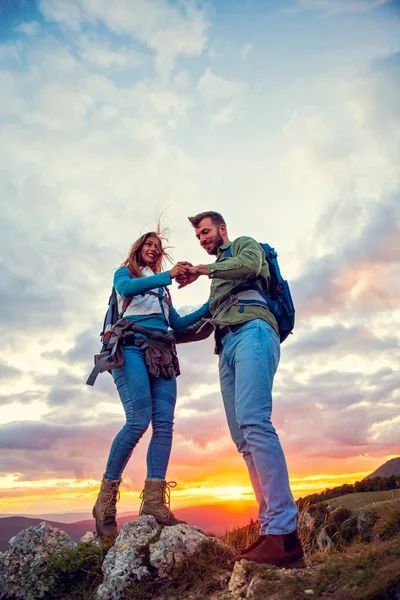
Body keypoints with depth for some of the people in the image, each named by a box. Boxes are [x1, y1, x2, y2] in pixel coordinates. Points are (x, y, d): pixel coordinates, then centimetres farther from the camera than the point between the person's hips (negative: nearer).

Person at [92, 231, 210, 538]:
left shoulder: (161, 289, 32)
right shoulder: (124, 273, 18)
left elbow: (177, 323, 26)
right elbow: (127, 288, -8)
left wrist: (208, 308, 16)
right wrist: (168, 275, -16)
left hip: (162, 355, 6)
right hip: (133, 347, -5)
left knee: (164, 423, -11)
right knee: (139, 420, -21)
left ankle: (154, 502, -13)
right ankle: (105, 501, -8)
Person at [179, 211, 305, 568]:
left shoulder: (244, 245, 18)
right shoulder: (217, 279, 38)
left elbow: (250, 264, -6)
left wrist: (203, 269, -1)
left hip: (251, 331, -8)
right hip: (227, 346, 8)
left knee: (253, 421, -25)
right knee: (243, 437, -4)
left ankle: (284, 534, -28)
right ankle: (271, 526, -6)